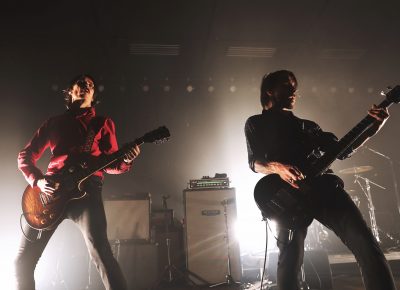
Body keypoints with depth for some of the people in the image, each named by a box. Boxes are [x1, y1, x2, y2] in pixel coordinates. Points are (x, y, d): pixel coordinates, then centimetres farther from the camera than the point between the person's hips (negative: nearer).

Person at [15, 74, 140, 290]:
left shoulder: (103, 123, 16)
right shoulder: (54, 122, 20)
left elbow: (110, 164, 10)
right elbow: (25, 156, 17)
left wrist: (125, 161, -13)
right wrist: (38, 180, -3)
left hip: (85, 190, -3)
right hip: (50, 191, 3)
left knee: (100, 252, -21)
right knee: (23, 259, 5)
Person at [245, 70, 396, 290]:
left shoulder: (307, 125, 30)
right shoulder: (255, 123, 17)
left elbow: (340, 150, 22)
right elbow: (255, 162, 4)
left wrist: (371, 129, 8)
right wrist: (278, 167, -19)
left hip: (323, 185, 4)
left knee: (367, 246, -10)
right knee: (289, 262, -10)